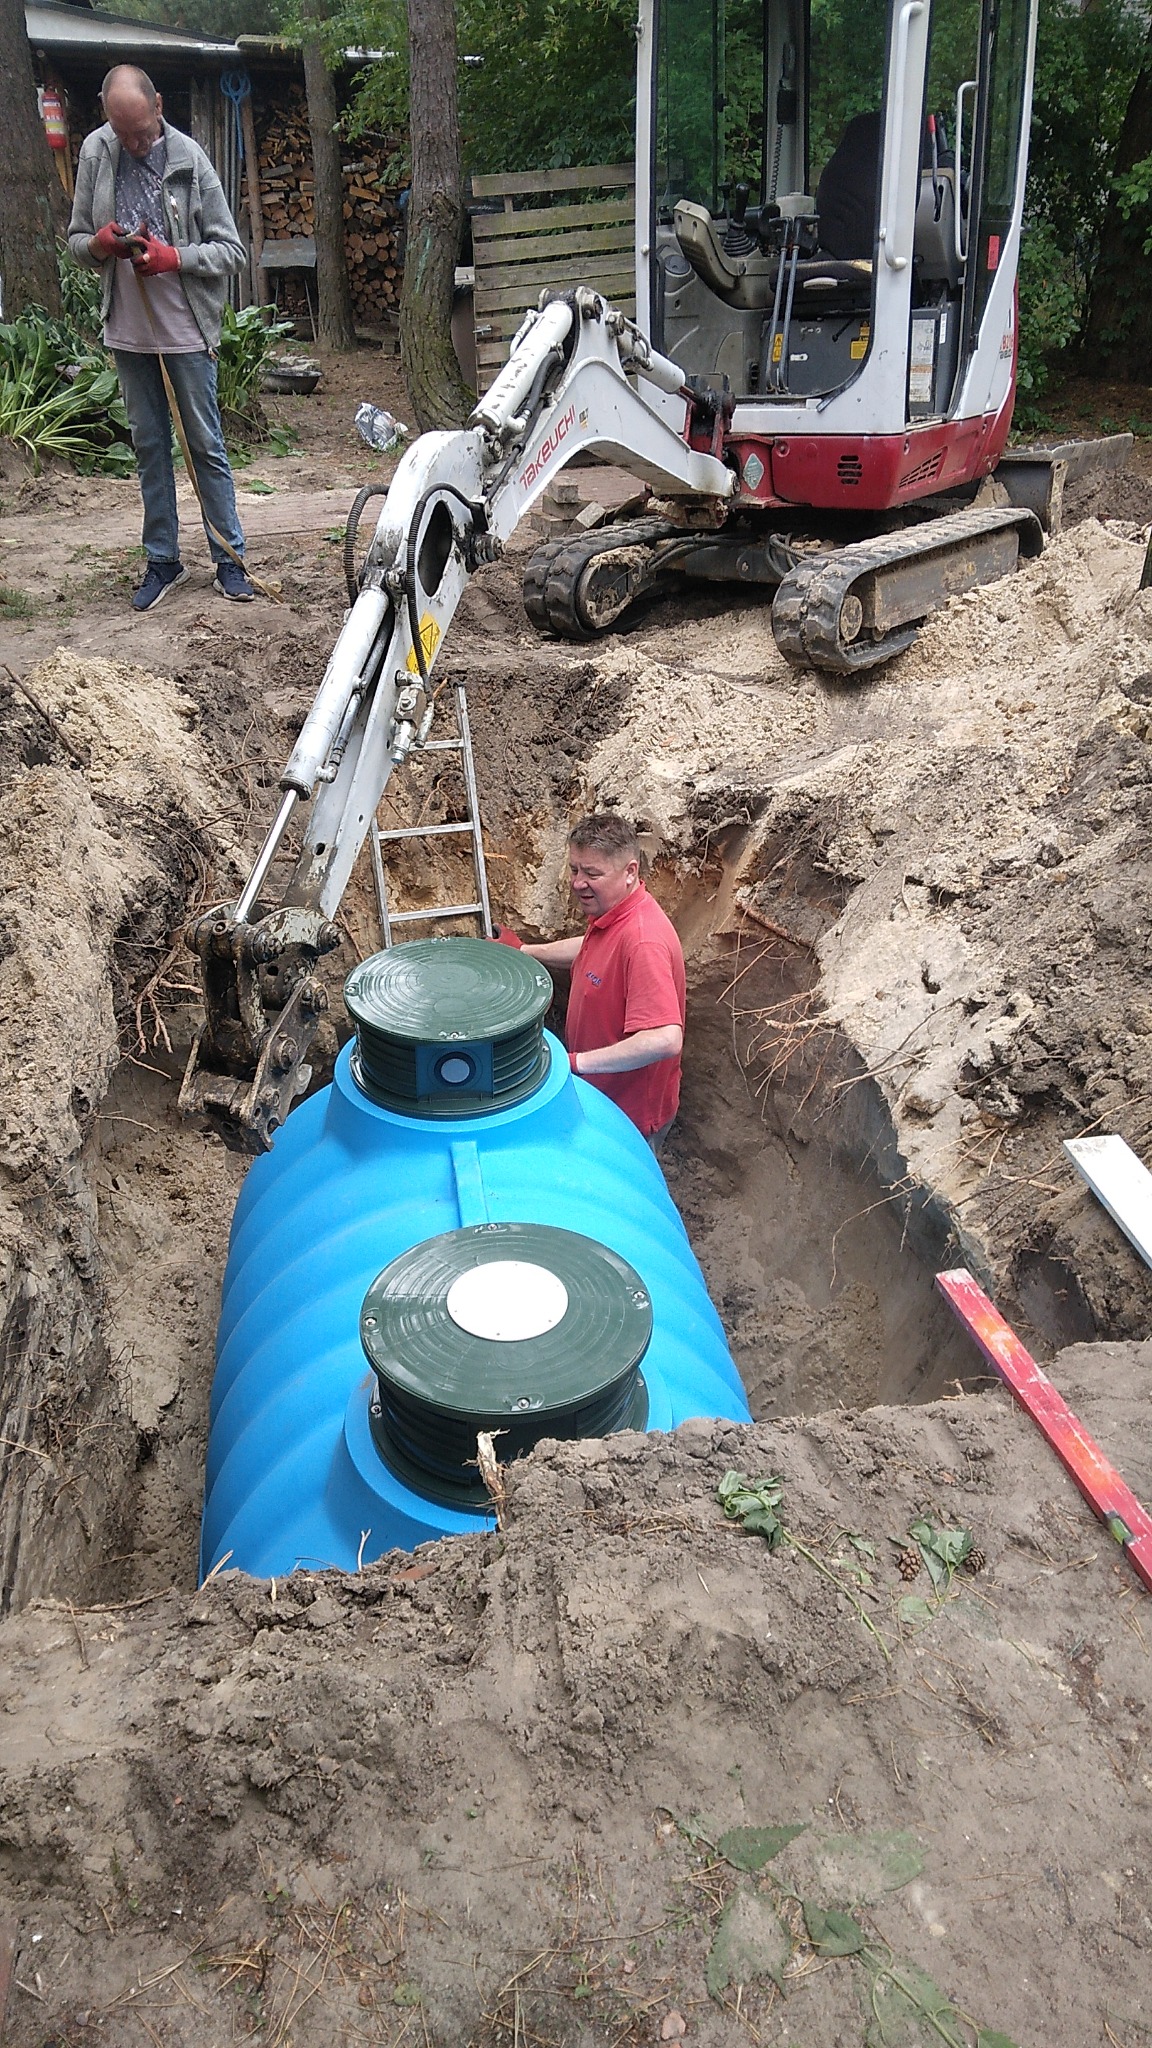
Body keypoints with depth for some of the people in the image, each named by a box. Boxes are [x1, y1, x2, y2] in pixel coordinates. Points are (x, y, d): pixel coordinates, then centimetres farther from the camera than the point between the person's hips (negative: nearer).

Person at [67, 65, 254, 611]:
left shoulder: (188, 159, -9)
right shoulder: (96, 152, 0)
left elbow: (231, 249, -6)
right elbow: (76, 240, 7)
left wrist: (173, 258, -20)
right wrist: (99, 243, -15)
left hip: (187, 330, -3)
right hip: (128, 330, 4)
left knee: (205, 445, 3)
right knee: (149, 445, 10)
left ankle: (229, 559, 12)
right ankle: (163, 560, 20)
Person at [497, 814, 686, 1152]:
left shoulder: (643, 941, -35)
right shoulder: (609, 911, -3)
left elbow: (664, 1040, -43)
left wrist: (577, 1062, -38)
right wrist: (525, 952, 21)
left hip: (632, 1114, -9)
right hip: (601, 1096, 9)